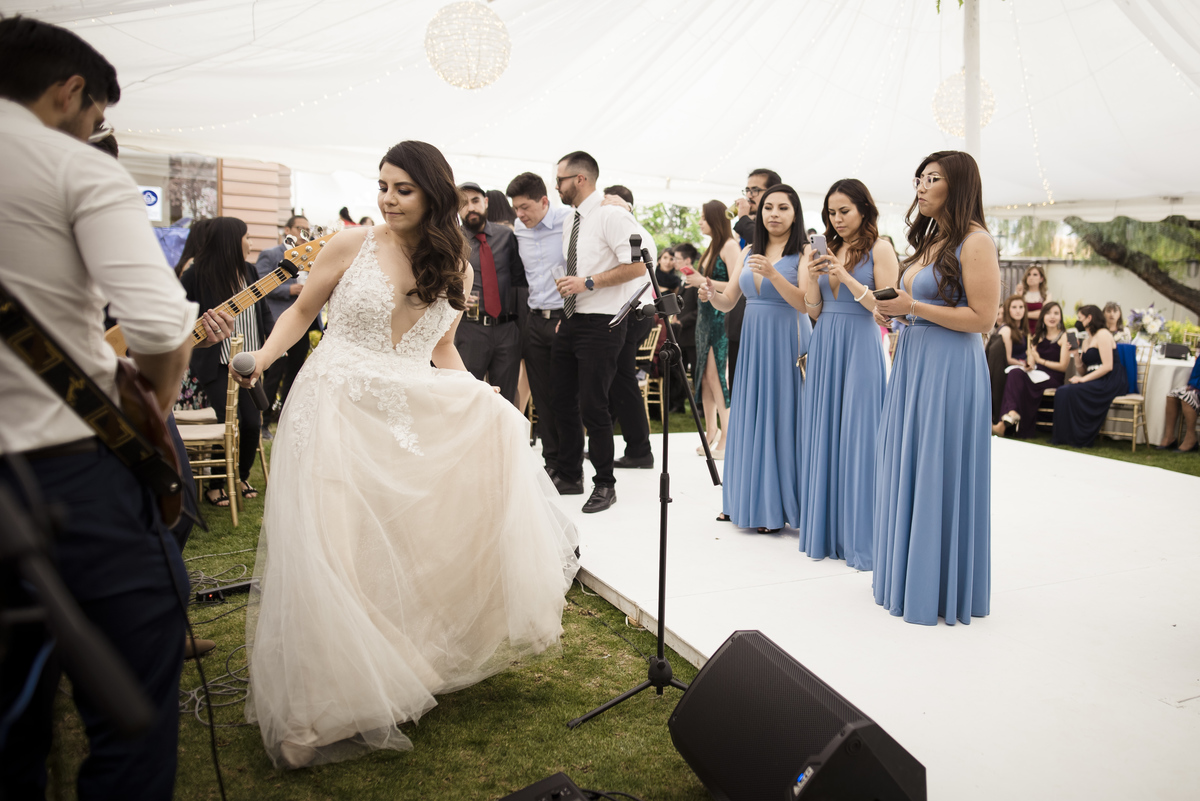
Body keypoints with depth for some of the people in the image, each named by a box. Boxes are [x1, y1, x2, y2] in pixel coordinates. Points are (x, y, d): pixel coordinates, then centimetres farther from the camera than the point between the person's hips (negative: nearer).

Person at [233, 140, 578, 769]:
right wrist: (264, 356, -8)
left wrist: (475, 400, 2)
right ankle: (338, 695, 9)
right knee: (334, 548, -7)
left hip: (413, 416, 4)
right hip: (340, 411, -3)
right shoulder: (351, 247, -2)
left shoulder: (456, 270, 8)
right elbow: (300, 311, 9)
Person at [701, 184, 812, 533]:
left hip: (787, 343, -5)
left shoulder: (804, 252, -2)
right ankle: (748, 500, 19)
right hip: (753, 342, 5)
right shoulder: (749, 252, 13)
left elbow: (805, 302, -15)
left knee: (781, 418, -2)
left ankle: (777, 505, 7)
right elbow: (728, 302, 9)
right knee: (751, 418, 8)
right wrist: (711, 294, -12)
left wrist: (773, 274, -28)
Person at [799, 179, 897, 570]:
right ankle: (826, 529, 18)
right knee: (824, 436, 7)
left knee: (857, 438, -4)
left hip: (860, 347, -5)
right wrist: (813, 278, -5)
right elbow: (814, 311, 11)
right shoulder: (828, 250, 14)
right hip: (824, 346, 6)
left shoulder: (879, 248, -1)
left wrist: (846, 278, -16)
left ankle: (860, 536, 5)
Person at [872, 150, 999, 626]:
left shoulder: (975, 241, -10)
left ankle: (939, 587, 12)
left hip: (950, 367, -9)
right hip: (913, 359, 9)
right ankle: (905, 574, 25)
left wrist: (913, 306, -17)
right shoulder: (930, 240, 16)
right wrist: (893, 311, 5)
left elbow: (982, 318, -16)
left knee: (938, 473, -2)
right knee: (906, 469, 12)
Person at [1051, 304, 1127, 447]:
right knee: (1062, 390, -17)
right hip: (1094, 381, 8)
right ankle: (1063, 437, -17)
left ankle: (1079, 438, -16)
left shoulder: (1102, 335, -7)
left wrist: (1083, 379, -18)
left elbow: (1107, 366, -17)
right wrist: (1076, 352, 3)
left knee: (1070, 391, -26)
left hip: (1110, 382, -8)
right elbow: (1082, 372, 15)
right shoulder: (1086, 340, 20)